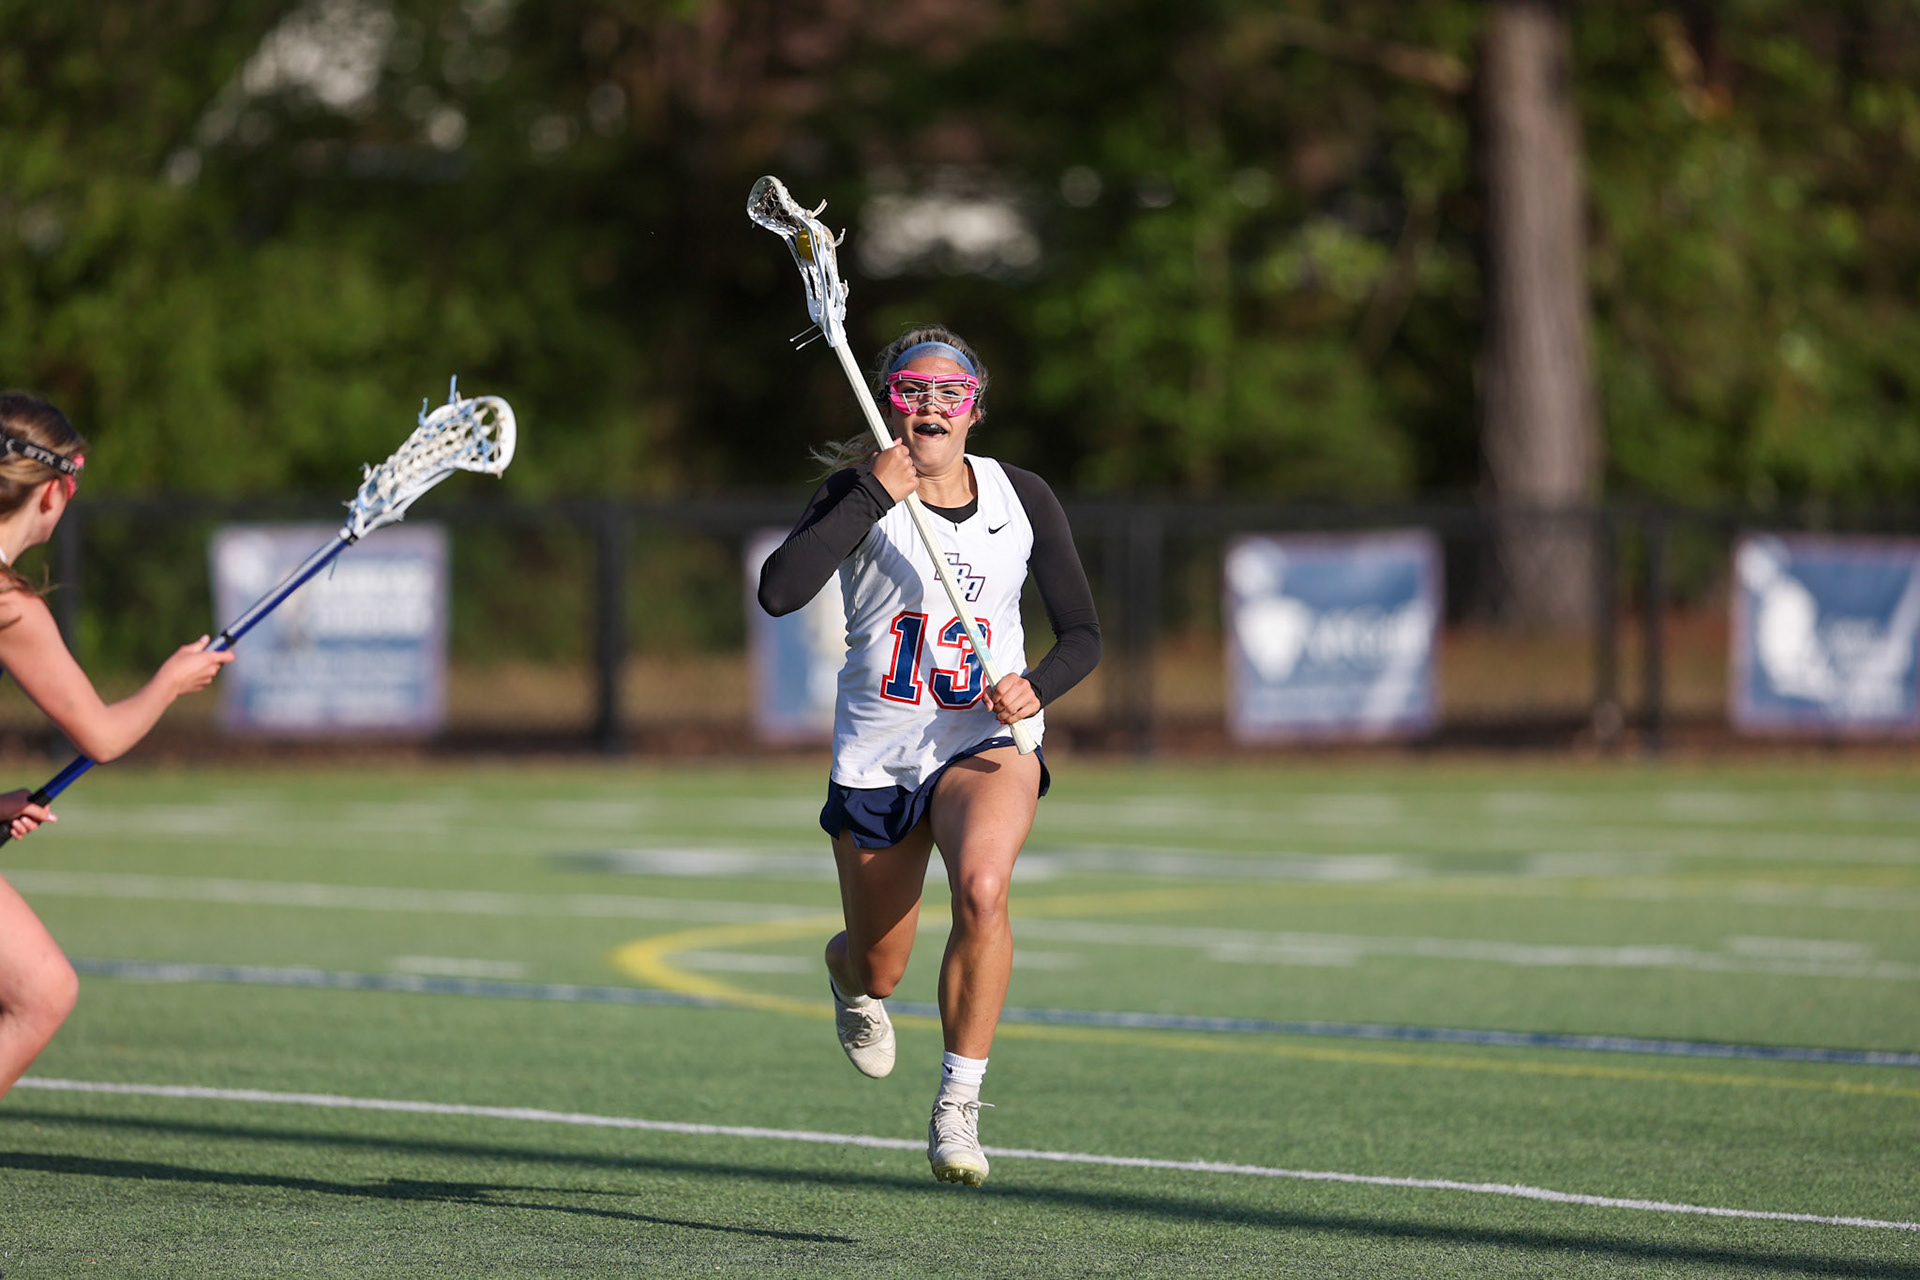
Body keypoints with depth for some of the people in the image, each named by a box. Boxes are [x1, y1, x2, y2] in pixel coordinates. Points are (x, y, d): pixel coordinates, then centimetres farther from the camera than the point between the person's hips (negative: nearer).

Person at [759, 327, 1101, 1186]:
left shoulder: (1023, 500, -1)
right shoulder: (859, 493, -8)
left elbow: (1081, 632, 5)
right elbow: (778, 592, -25)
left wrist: (1037, 687, -16)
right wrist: (873, 495, -26)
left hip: (985, 742, 0)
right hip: (875, 754, 0)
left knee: (982, 888, -32)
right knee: (879, 971, 10)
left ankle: (958, 1106, -21)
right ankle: (847, 972, 52)